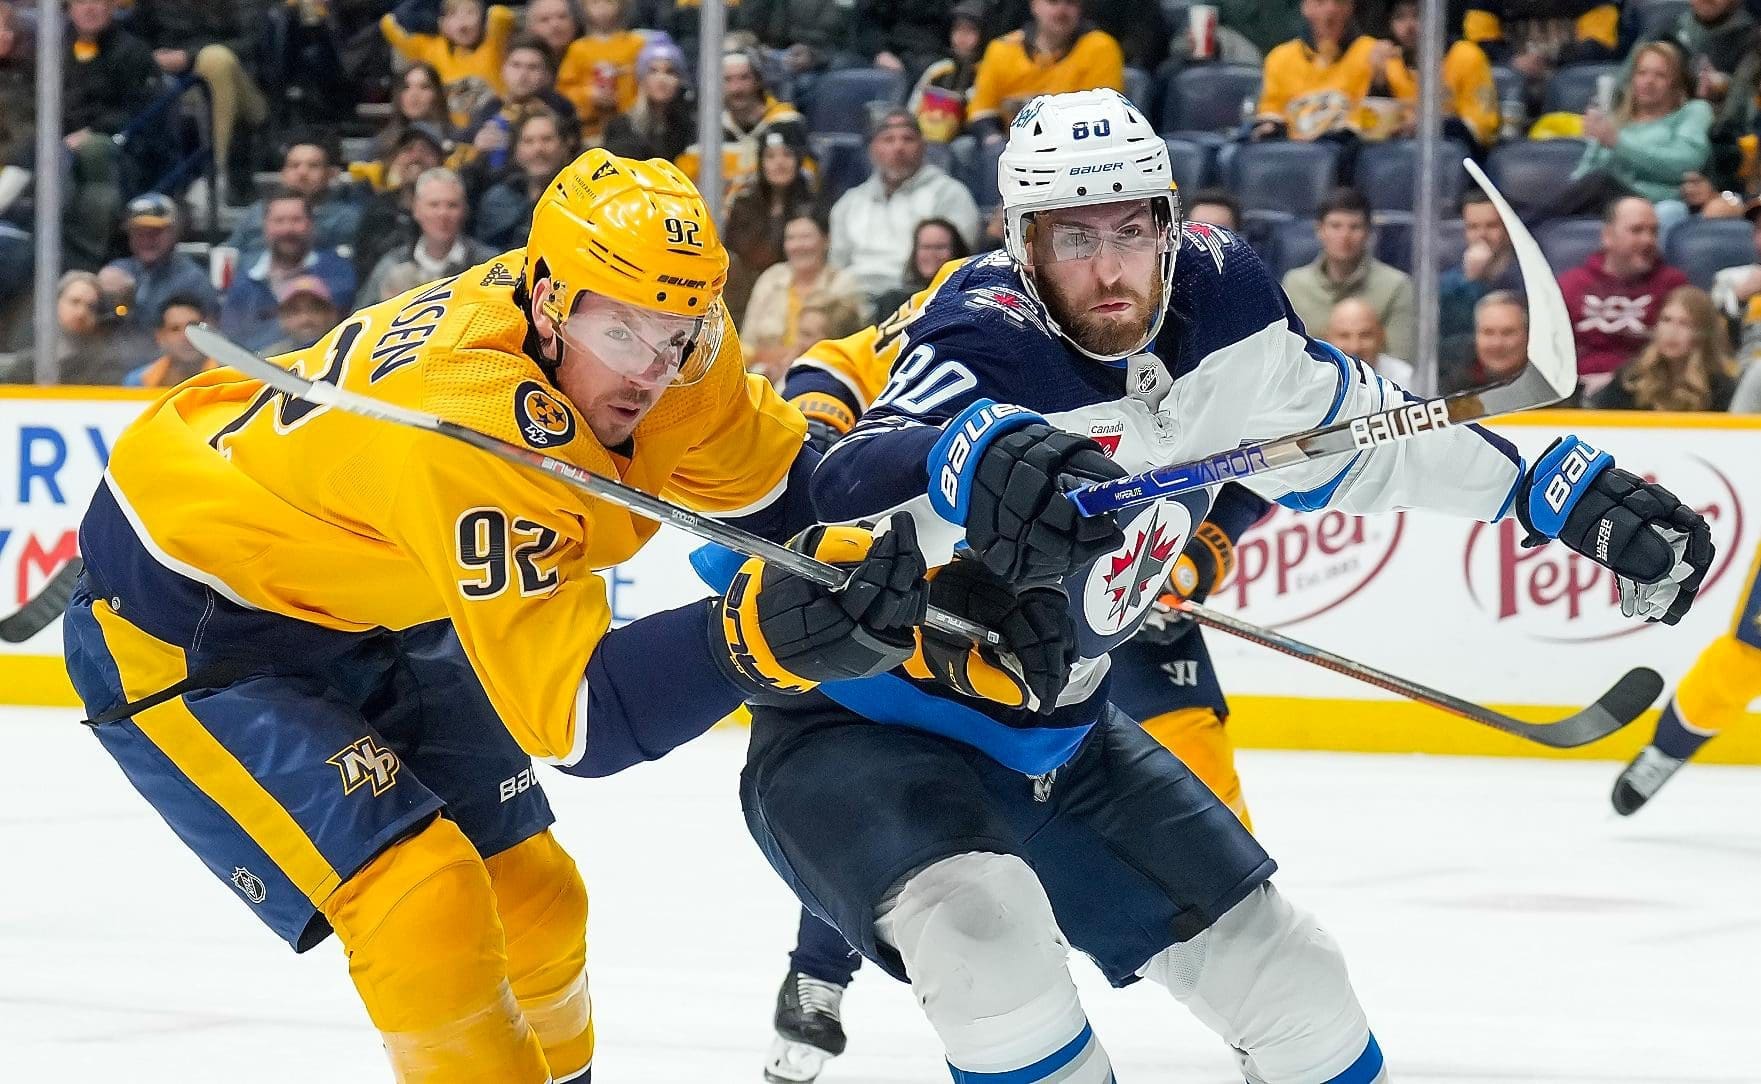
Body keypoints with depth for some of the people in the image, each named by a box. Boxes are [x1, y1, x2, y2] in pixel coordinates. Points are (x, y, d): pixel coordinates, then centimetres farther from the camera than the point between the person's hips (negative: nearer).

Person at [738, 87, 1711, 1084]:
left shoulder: (1219, 301, -8)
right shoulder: (986, 340, -29)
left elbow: (1358, 430, 10)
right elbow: (853, 487, -49)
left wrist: (1573, 496, 7)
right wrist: (981, 458, -70)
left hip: (1054, 738, 7)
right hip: (862, 730, -7)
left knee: (1284, 971, 11)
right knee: (982, 926, -37)